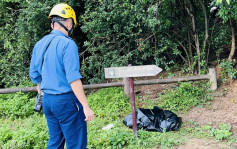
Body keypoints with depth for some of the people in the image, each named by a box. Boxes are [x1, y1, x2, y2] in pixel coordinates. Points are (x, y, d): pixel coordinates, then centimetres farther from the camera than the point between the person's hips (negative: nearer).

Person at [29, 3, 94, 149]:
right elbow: (73, 79, -21)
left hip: (47, 100, 8)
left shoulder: (39, 44, 9)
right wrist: (86, 107, -19)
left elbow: (34, 74, 16)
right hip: (66, 100, -8)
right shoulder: (67, 44, -15)